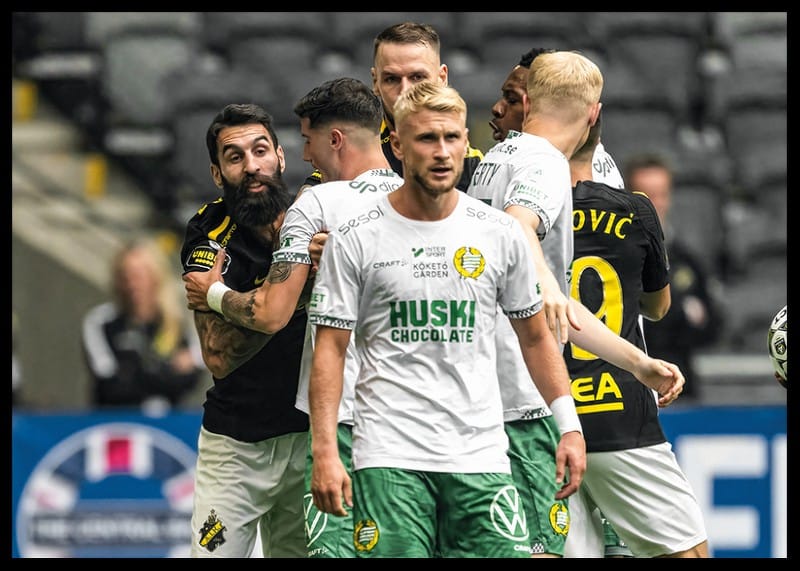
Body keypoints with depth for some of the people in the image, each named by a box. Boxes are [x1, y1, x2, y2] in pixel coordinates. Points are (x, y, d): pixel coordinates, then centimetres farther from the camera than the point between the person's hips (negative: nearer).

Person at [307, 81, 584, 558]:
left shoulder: (501, 234, 7)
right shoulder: (356, 240, 0)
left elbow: (535, 338, 16)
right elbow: (331, 349, 1)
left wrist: (569, 426, 7)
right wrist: (325, 452, -7)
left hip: (480, 457, 2)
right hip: (389, 458, -2)